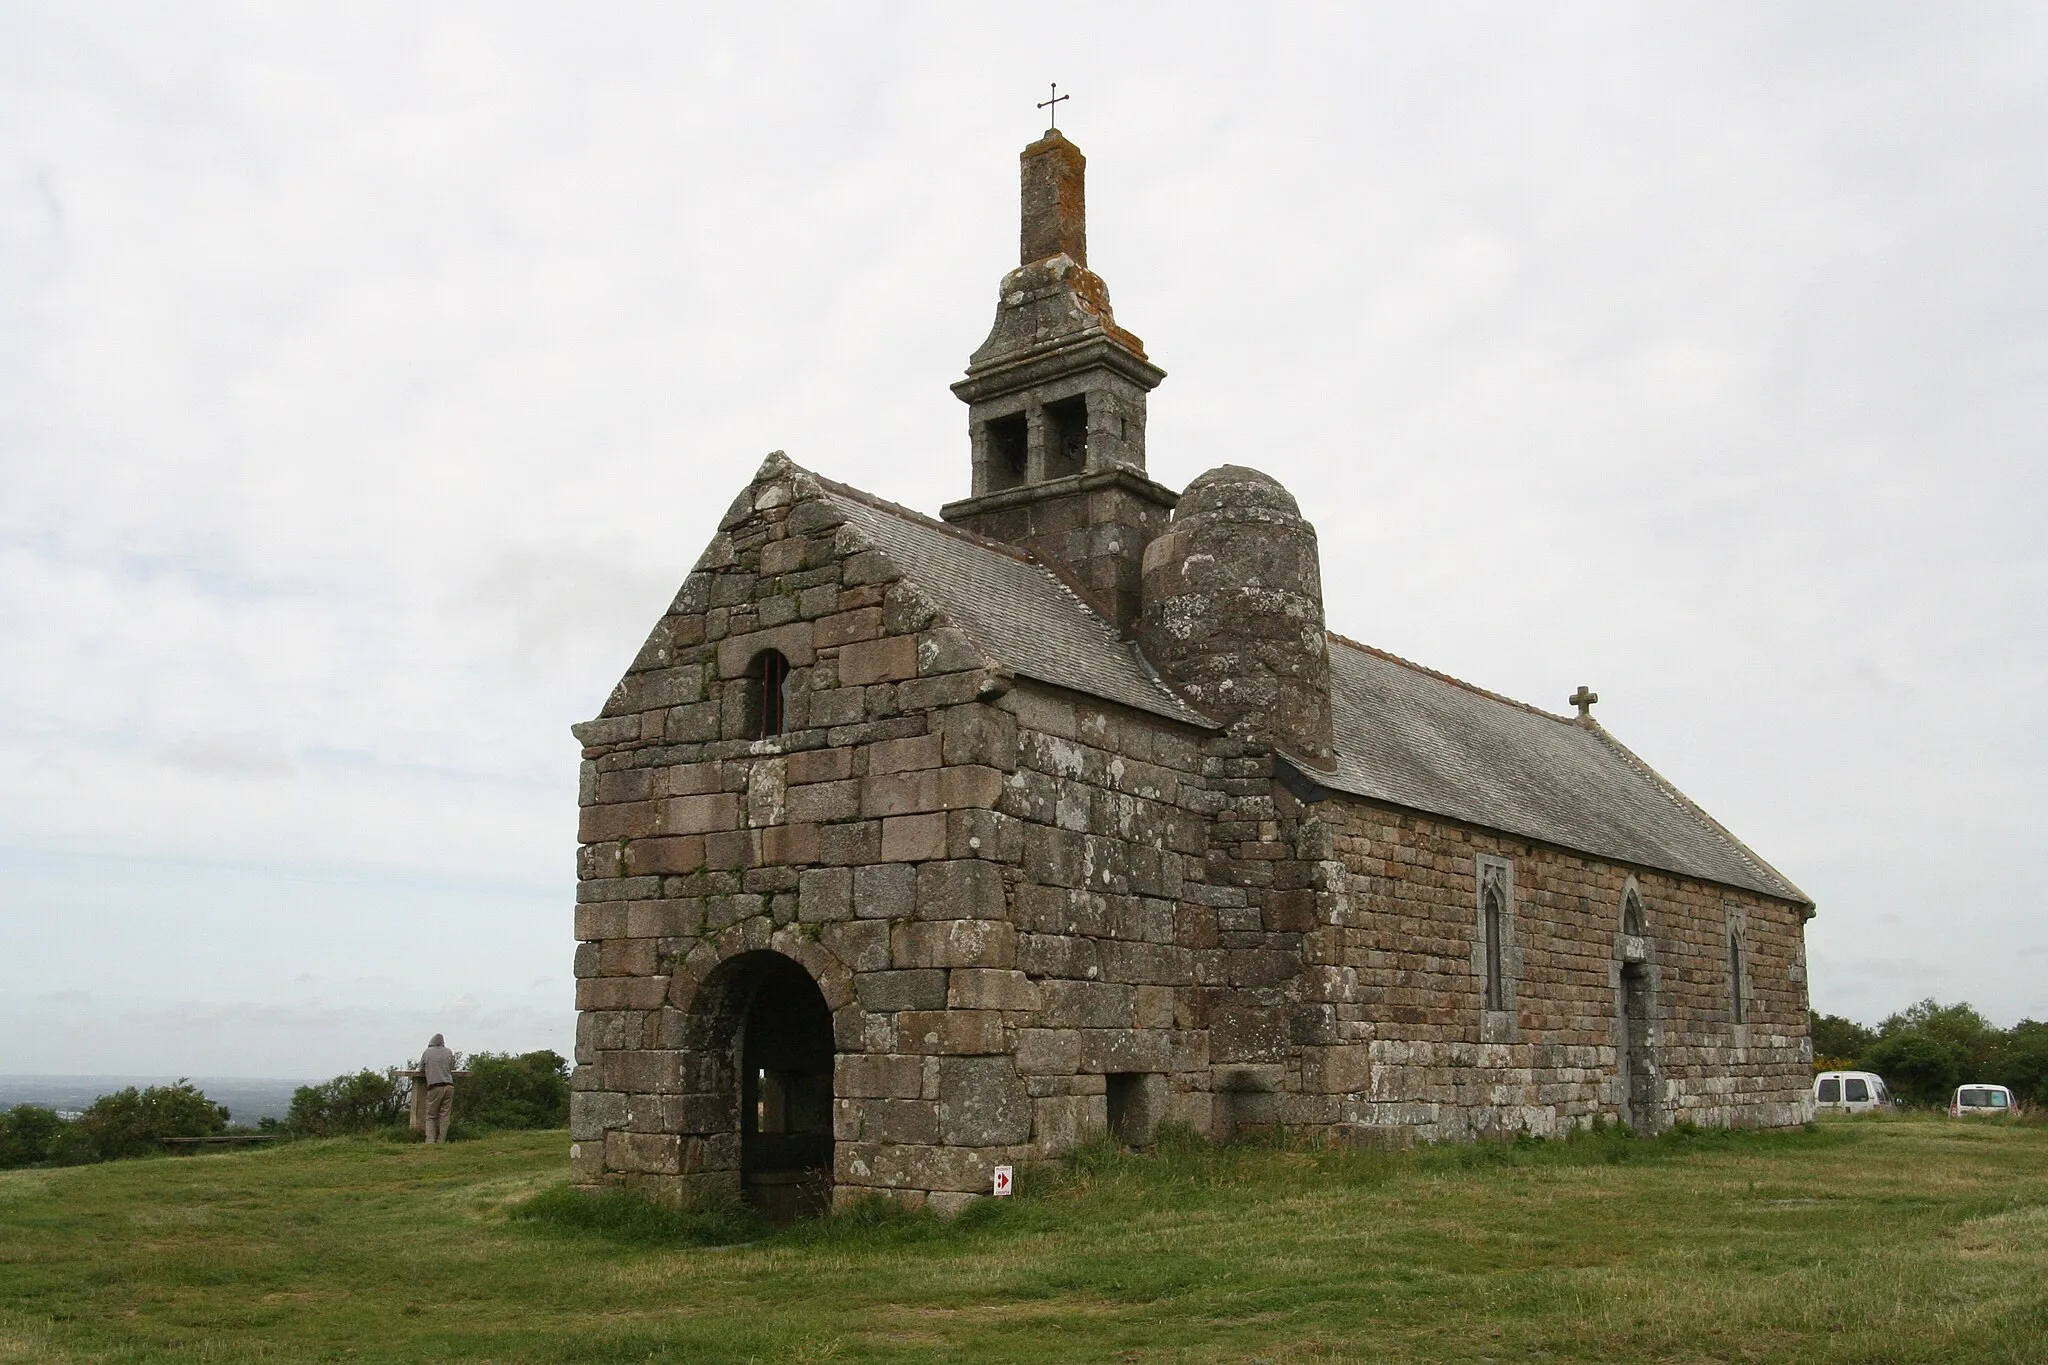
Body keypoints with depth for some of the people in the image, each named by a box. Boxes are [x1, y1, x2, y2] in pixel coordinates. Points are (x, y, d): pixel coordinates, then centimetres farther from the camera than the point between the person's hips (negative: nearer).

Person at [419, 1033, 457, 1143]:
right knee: (444, 1116, 3)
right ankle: (441, 1141, -1)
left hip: (434, 1086, -2)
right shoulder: (449, 1052, 13)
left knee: (430, 1116, 4)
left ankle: (430, 1141, -8)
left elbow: (421, 1069, 15)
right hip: (449, 1086, 2)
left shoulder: (427, 1052, 9)